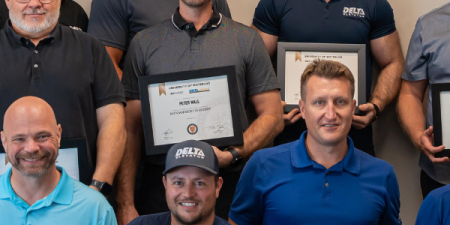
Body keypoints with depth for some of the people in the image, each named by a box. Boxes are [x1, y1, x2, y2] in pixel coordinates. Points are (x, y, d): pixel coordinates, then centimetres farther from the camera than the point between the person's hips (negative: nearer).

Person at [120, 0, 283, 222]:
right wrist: (126, 203, -3)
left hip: (228, 179, 0)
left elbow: (272, 117, 4)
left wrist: (232, 155, -13)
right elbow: (132, 128, 4)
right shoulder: (144, 42, 7)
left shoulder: (248, 39, 5)